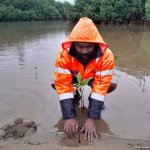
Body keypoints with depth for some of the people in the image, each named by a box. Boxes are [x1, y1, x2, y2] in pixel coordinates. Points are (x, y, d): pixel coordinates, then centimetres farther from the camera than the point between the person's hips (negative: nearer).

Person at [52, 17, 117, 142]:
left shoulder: (106, 55, -36)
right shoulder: (63, 54, -36)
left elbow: (101, 86, -37)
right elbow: (63, 85, -34)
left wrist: (91, 118, -40)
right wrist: (69, 116, -39)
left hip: (95, 78, 0)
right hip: (73, 77, 1)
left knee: (111, 85, -27)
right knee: (56, 84, -24)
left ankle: (95, 100, 6)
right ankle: (74, 99, 9)